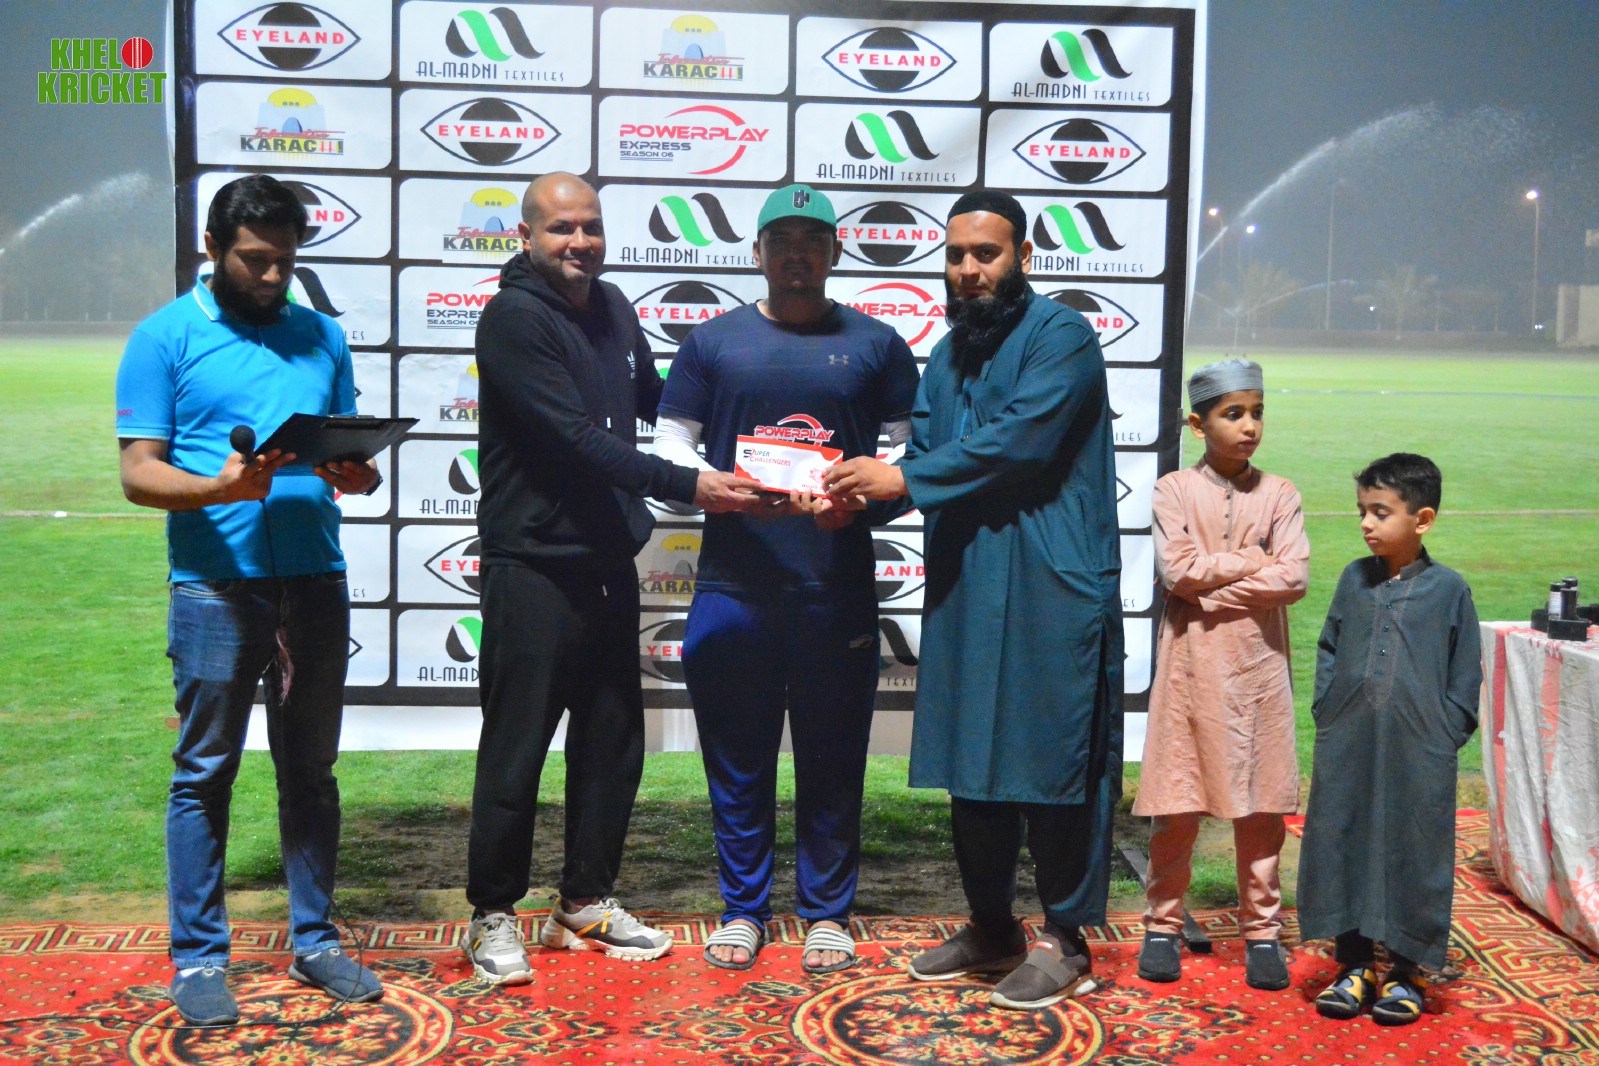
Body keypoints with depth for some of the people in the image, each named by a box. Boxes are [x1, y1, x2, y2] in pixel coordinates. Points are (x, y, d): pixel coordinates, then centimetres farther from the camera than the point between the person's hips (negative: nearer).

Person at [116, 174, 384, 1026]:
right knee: (205, 772, 3)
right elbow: (139, 474, -5)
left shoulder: (321, 337, 13)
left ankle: (313, 942, 21)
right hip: (216, 585, -4)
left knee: (310, 770, 10)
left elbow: (352, 452, 16)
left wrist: (356, 475, -8)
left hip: (315, 580, 4)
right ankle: (197, 959, 14)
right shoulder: (165, 338, 1)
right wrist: (221, 488, -23)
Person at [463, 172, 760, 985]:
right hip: (533, 565, -7)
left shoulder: (613, 308, 11)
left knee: (612, 741, 13)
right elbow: (578, 439, -21)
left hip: (609, 562, 8)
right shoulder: (514, 318, -13)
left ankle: (586, 904, 28)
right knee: (516, 748, 1)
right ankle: (493, 916, 17)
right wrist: (686, 486, -24)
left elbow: (655, 405, 23)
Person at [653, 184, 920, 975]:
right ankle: (743, 908, 22)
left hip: (838, 587, 0)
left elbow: (912, 451, 8)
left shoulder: (875, 344, 9)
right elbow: (671, 444, 8)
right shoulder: (713, 341, 10)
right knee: (738, 758, 8)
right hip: (733, 582, 1)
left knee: (832, 759, 8)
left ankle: (826, 911, 22)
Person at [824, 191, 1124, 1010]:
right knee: (969, 762, 12)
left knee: (1052, 761, 0)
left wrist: (903, 477, -19)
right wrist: (861, 493, -9)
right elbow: (923, 454, 11)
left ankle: (1064, 941, 13)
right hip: (964, 588, 7)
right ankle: (991, 927, 26)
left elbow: (1017, 440, -19)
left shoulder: (1060, 336, -6)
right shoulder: (948, 354, 17)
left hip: (1050, 589, -7)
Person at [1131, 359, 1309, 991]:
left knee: (1261, 803, 6)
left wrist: (1214, 586, -11)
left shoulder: (1278, 495, 6)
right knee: (1175, 803, 2)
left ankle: (1261, 930, 18)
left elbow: (1295, 578, -7)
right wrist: (1253, 561, -7)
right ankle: (1163, 926, 16)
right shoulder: (1174, 490, 2)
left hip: (1258, 662, 2)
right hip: (1190, 662, -1)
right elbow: (1175, 570, -12)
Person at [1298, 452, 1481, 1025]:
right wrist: (1327, 713, 4)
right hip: (1347, 749, 3)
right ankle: (1354, 966, 21)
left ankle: (1406, 972, 21)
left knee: (1413, 855, 6)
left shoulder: (1449, 589, -2)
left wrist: (1448, 732, -3)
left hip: (1418, 756, -3)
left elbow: (1465, 673, 2)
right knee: (1343, 847, 7)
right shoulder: (1354, 579, 6)